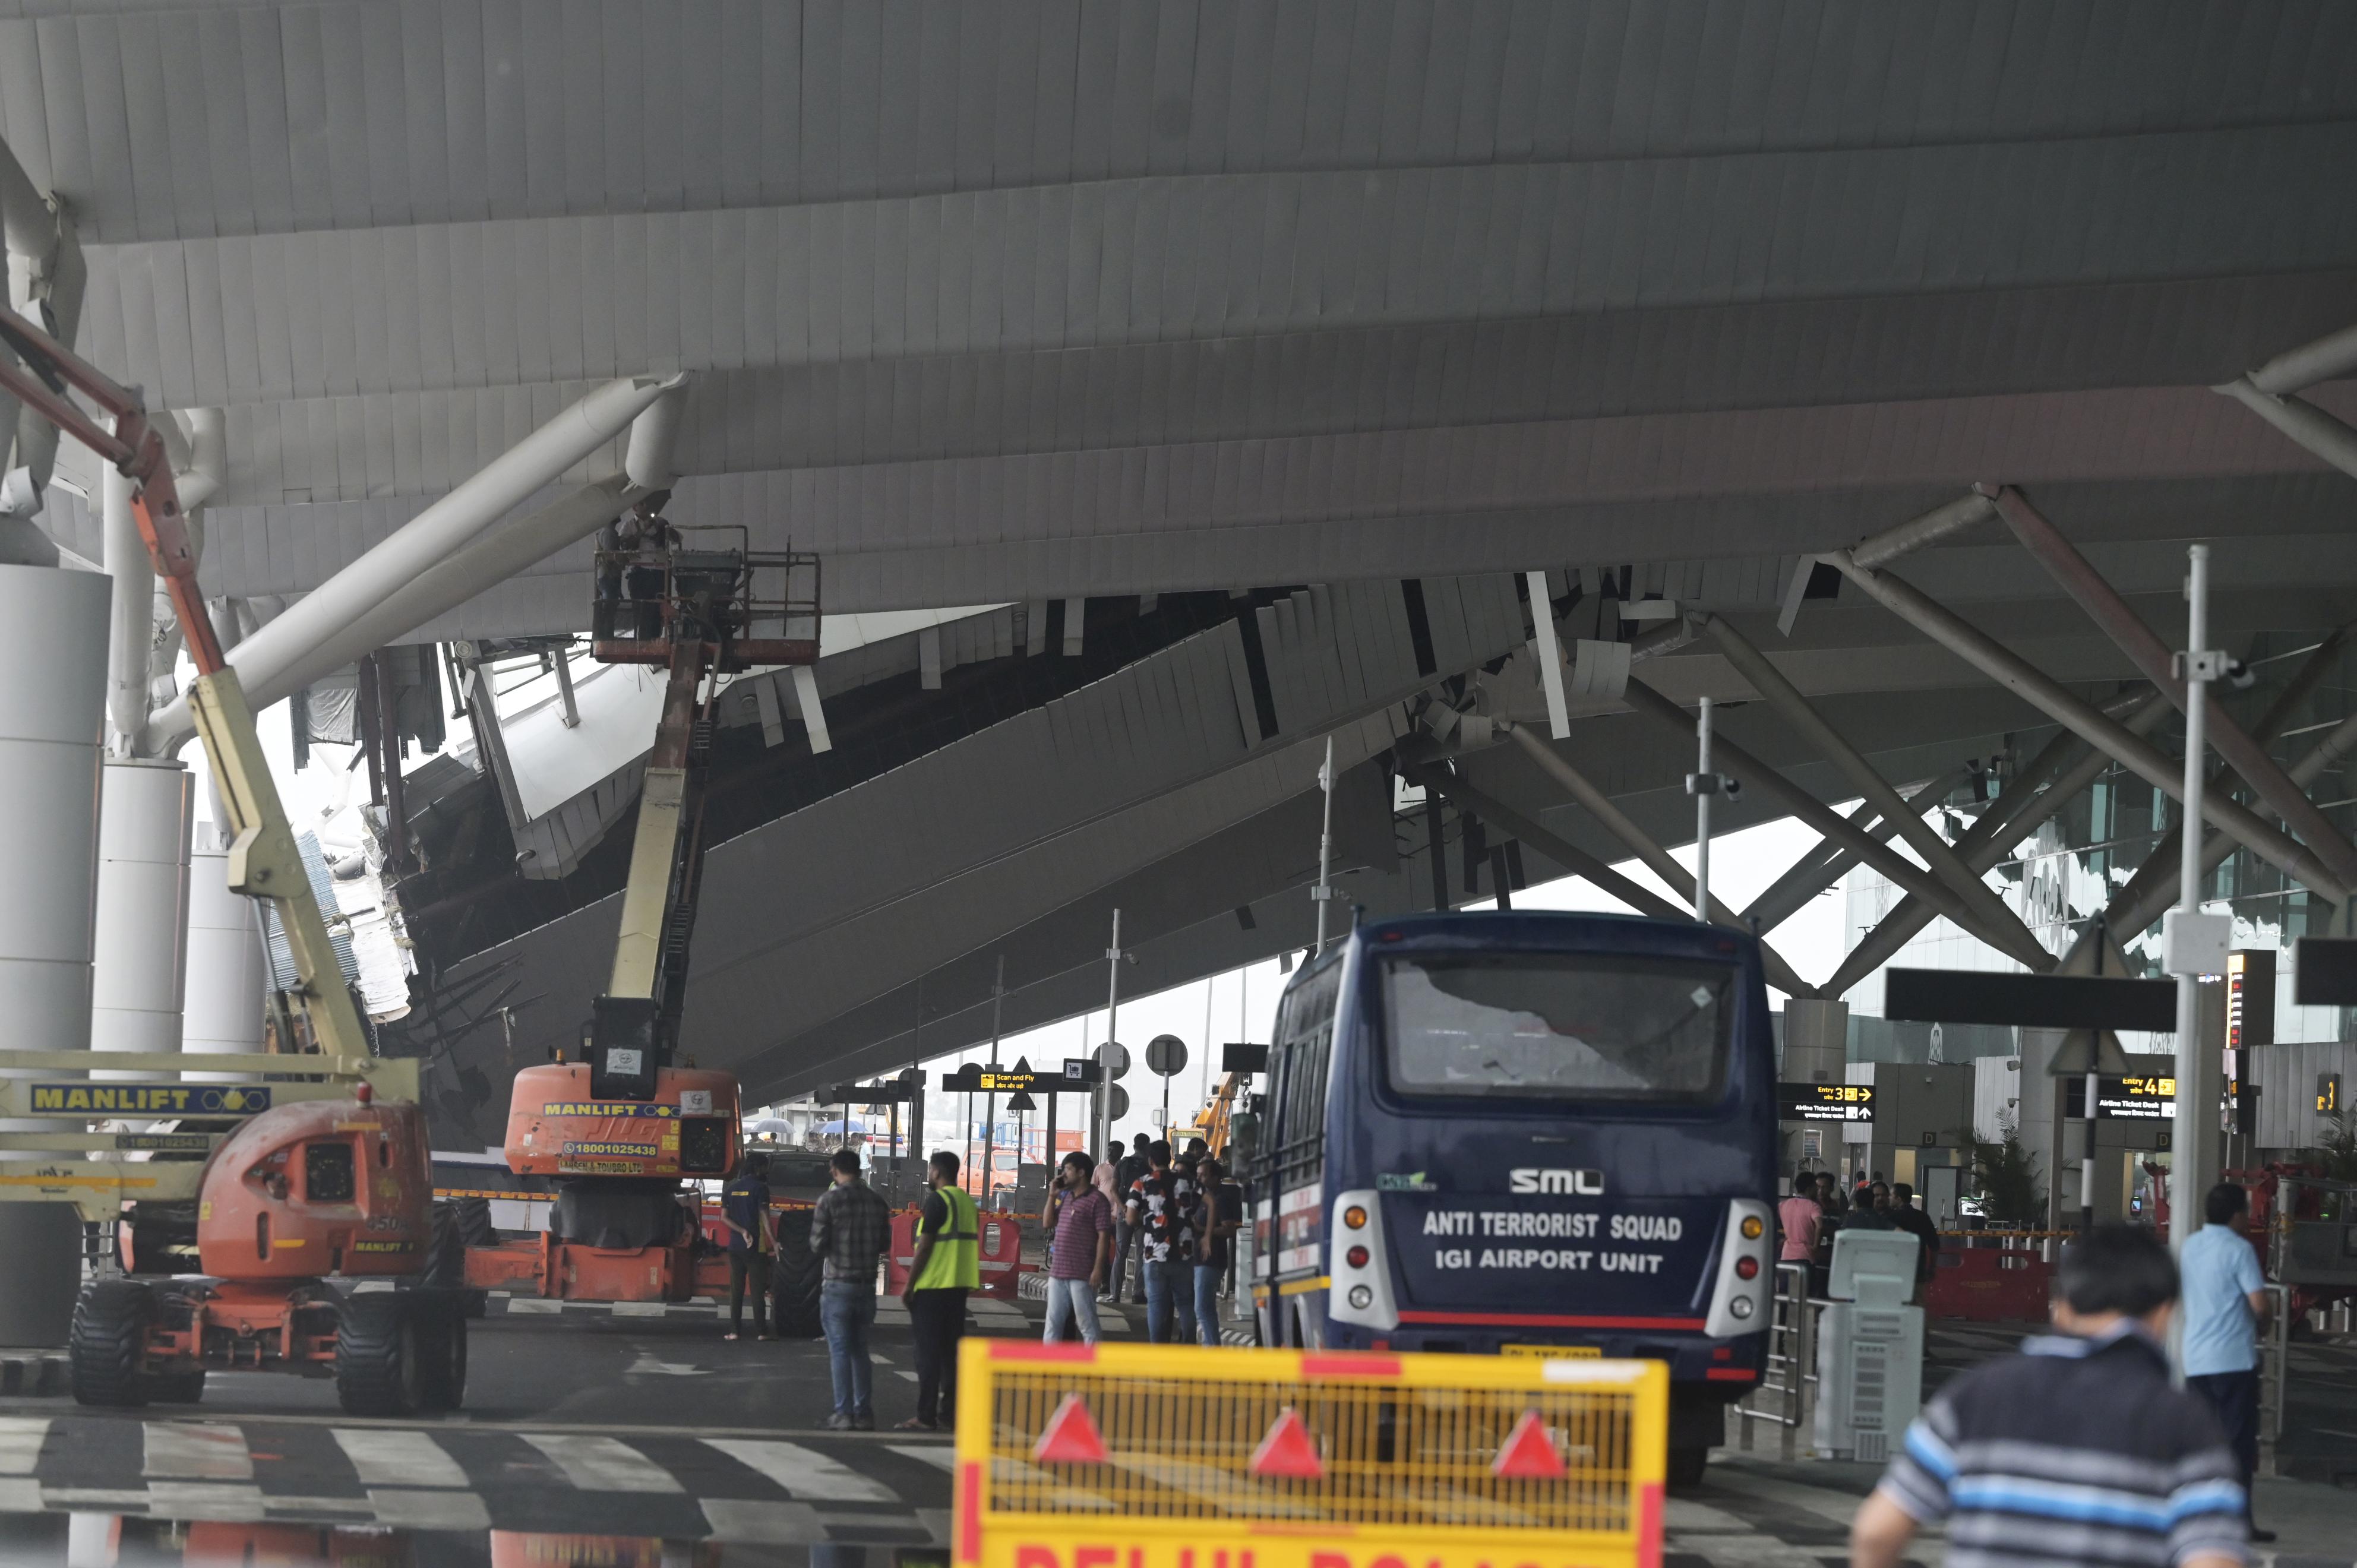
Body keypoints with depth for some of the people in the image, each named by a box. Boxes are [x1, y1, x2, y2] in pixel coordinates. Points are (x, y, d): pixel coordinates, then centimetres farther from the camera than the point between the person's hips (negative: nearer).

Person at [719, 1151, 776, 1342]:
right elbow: (765, 1217, -14)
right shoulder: (759, 1188, -8)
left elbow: (724, 1217, 3)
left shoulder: (731, 1188, 9)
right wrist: (774, 1242, -14)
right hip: (756, 1247, -5)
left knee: (736, 1290, 7)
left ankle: (735, 1331, 4)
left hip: (735, 1246, 5)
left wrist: (742, 1232, -5)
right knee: (758, 1290, -2)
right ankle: (761, 1331, -4)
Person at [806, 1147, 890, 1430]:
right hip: (867, 1285, 4)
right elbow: (885, 1243, 11)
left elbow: (818, 1245, -12)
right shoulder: (876, 1202, 4)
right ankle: (864, 1414, 12)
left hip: (839, 1284, -4)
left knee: (840, 1351, 0)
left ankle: (844, 1414, -4)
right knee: (860, 1351, 13)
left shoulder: (829, 1200, -11)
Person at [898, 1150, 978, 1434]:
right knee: (951, 1351, 11)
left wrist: (909, 1286, -10)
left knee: (928, 1351, -6)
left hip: (933, 1286, -8)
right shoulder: (968, 1201, 13)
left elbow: (924, 1247, -15)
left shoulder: (937, 1201, -12)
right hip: (960, 1285, 8)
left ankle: (926, 1416, -7)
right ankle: (950, 1412, 11)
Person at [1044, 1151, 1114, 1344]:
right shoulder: (1067, 1198, 15)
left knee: (1087, 1324, -2)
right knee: (1053, 1322, 11)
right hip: (1058, 1272, 9)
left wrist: (1098, 1269, -19)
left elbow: (1103, 1236, -14)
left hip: (1082, 1275, -9)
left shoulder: (1096, 1200, -10)